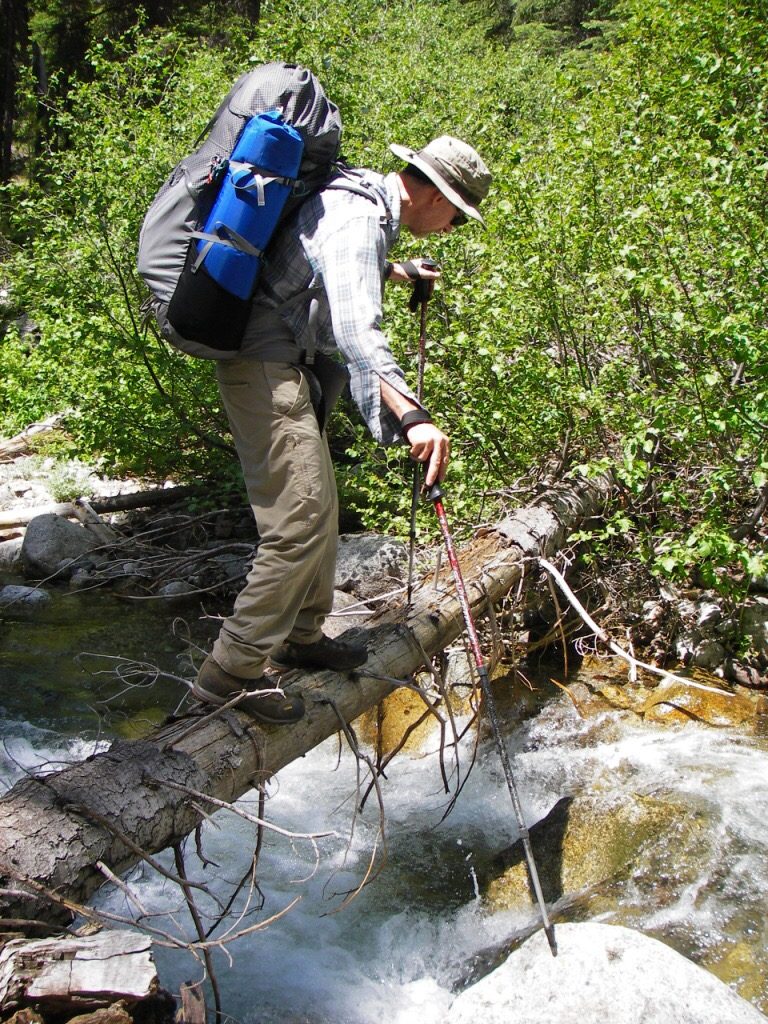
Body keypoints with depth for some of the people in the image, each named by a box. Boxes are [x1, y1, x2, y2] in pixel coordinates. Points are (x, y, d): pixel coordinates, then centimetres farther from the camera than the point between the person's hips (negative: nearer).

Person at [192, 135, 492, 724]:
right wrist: (411, 416, -47)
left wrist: (399, 273, 48)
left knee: (320, 508, 17)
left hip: (289, 365, 11)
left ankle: (301, 636, 32)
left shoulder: (366, 201, 13)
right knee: (301, 521, -13)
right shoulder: (358, 220, -20)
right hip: (266, 367, -11)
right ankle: (232, 670, -5)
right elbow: (357, 330, -36)